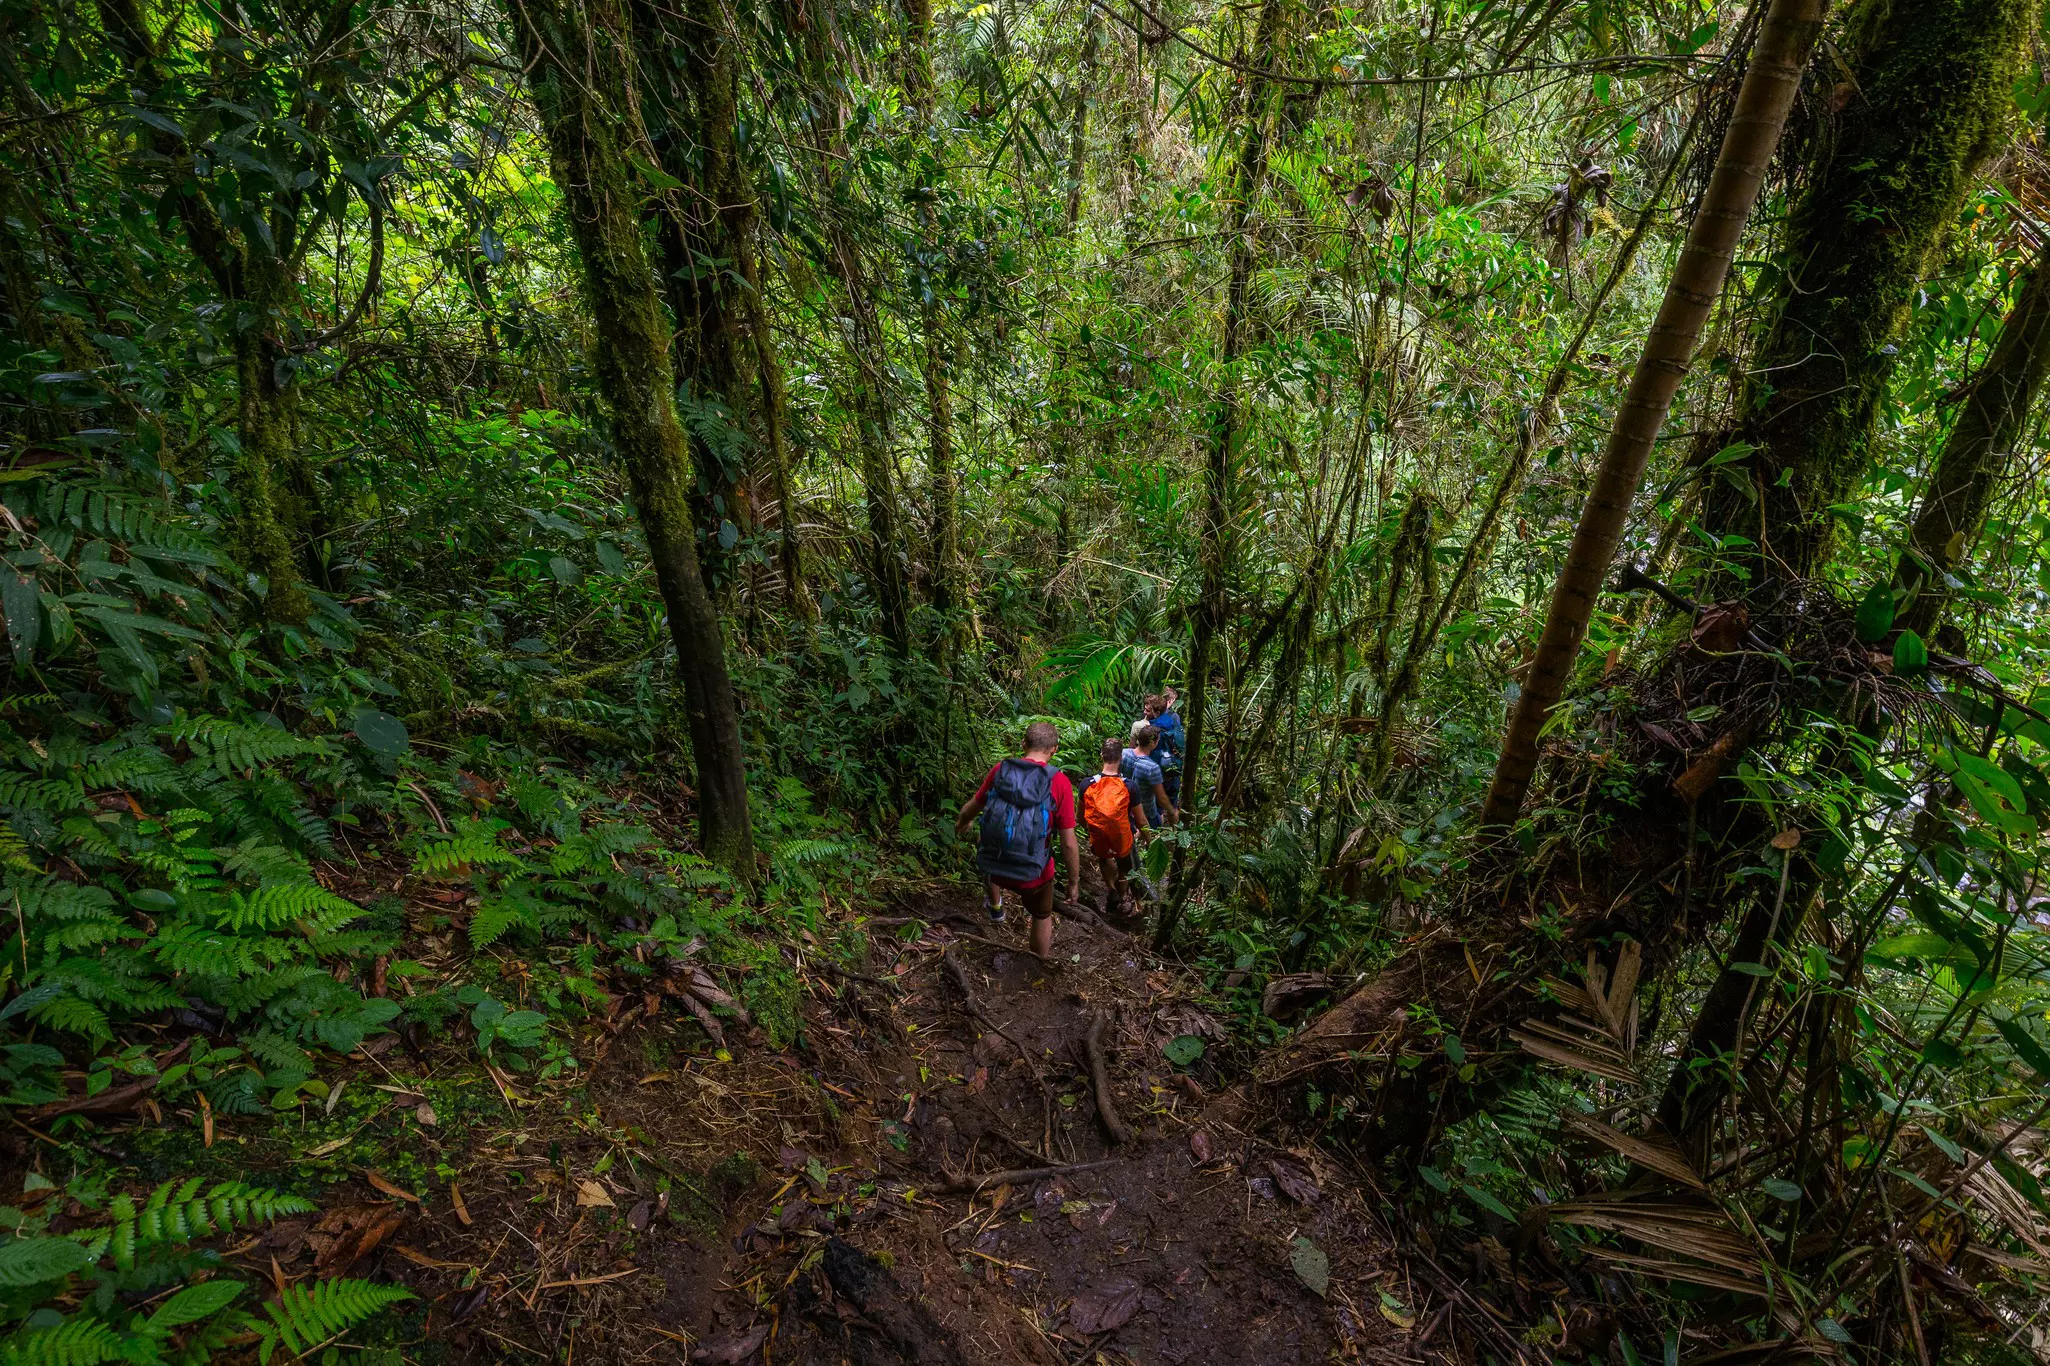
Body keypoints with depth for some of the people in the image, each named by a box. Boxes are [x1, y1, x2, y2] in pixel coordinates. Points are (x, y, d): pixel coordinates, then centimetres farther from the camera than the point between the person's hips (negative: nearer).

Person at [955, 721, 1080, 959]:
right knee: (1042, 917, 29)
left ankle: (995, 906, 55)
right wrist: (1074, 882, 2)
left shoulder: (1000, 770, -8)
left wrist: (961, 823, 33)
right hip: (1033, 874, -2)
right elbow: (1068, 844, -14)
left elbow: (972, 807, 9)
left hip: (993, 867, 2)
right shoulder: (1059, 783, -16)